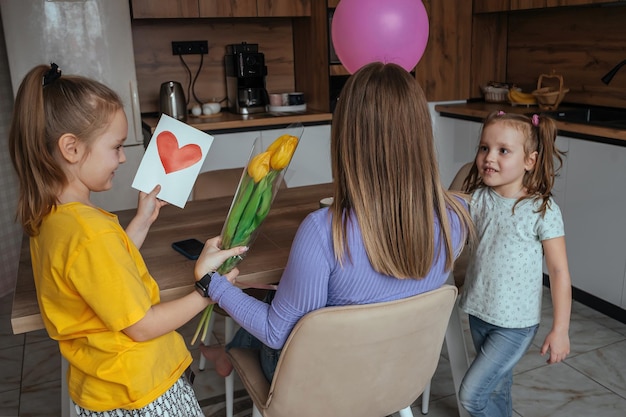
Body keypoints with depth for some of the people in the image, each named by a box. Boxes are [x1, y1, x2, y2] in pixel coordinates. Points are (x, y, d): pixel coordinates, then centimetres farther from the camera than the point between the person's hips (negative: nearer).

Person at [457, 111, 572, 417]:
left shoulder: (542, 210, -16)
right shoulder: (477, 200, -4)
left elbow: (559, 271, -13)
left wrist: (560, 329, -11)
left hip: (515, 323, -4)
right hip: (479, 313, 5)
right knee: (496, 388, 23)